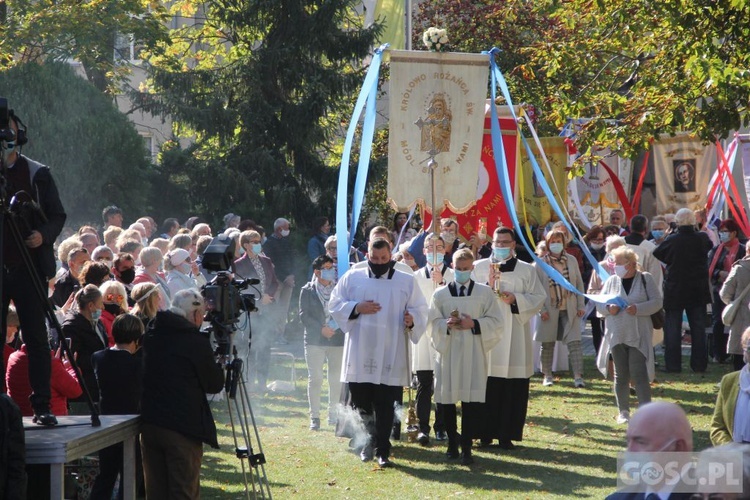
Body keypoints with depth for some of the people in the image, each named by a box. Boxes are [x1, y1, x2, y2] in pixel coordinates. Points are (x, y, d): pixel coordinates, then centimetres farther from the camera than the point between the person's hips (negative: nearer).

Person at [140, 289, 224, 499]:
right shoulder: (196, 342, -12)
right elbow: (214, 384, -4)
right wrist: (219, 366, 15)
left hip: (149, 423, 6)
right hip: (183, 427, -6)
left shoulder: (151, 336, 7)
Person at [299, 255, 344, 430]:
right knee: (315, 379, -4)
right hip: (314, 340, -1)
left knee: (336, 379, 1)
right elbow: (304, 316, 0)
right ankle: (314, 417, -1)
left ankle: (333, 415, 12)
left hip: (337, 339, 1)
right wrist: (321, 329, -11)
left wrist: (334, 326, -11)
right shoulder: (307, 291, 6)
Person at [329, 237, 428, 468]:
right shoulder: (352, 278, 8)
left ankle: (382, 451, 2)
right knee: (360, 401, 7)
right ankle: (374, 438, 31)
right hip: (359, 355, 2)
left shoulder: (406, 282, 7)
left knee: (384, 405, -4)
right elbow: (334, 304, 7)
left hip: (390, 356, -2)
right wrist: (356, 308, -11)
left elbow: (420, 309, 5)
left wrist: (412, 319, -17)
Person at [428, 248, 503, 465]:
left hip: (473, 355, -1)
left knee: (471, 402, -7)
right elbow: (433, 323, 6)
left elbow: (496, 322, 3)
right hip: (448, 352, 2)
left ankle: (466, 448, -5)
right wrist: (447, 325, -14)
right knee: (447, 400, 4)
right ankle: (452, 443, 19)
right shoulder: (440, 294, 8)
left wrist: (474, 324, -12)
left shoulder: (485, 293, 6)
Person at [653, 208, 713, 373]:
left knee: (673, 328, 5)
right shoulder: (702, 239, -7)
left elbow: (656, 254, 0)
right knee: (698, 328, 10)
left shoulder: (672, 240, -13)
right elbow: (709, 246, 15)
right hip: (698, 291, 2)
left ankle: (673, 364, 3)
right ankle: (699, 364, 12)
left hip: (675, 290, -2)